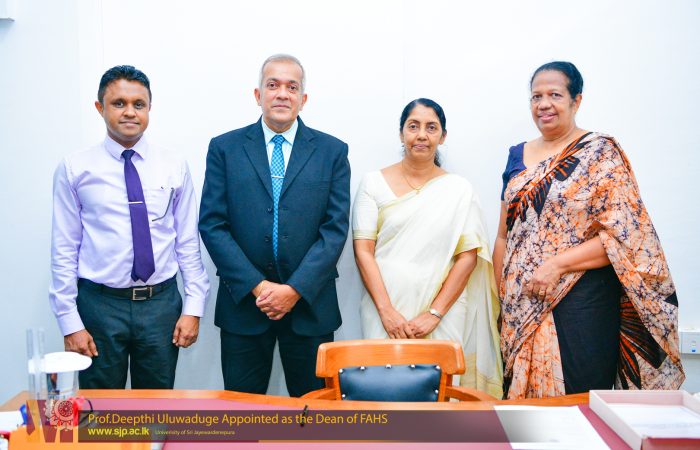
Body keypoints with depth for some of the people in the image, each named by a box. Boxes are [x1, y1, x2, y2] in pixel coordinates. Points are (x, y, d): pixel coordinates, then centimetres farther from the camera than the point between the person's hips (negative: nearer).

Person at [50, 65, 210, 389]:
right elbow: (64, 250, -2)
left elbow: (188, 243, 4)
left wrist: (193, 308, -2)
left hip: (162, 303, 2)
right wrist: (70, 323, -5)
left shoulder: (174, 168, 3)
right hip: (100, 304, -1)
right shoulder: (74, 170, -2)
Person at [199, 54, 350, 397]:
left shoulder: (332, 151, 4)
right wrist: (256, 286, -11)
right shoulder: (225, 148, 4)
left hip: (310, 302, 0)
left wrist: (296, 289, -12)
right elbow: (212, 225, -2)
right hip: (243, 300, 0)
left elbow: (335, 228, -3)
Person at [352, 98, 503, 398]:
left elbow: (468, 256, 0)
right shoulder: (374, 183, 4)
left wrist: (435, 314, -8)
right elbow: (363, 250, -2)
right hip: (384, 313, 0)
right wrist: (387, 311, -10)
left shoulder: (459, 190, 5)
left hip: (440, 318, 1)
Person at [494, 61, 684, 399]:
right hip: (521, 309, 5)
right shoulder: (518, 156, 12)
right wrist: (501, 294, 8)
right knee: (522, 393, 10)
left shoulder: (601, 153, -5)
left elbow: (626, 233, -13)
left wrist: (557, 264, -18)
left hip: (583, 304, -5)